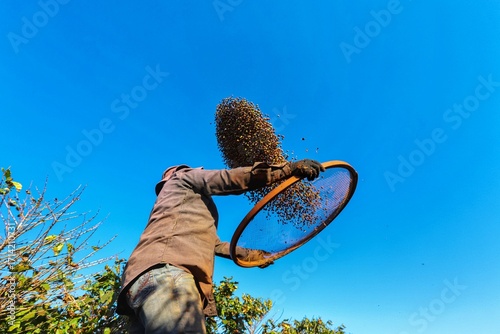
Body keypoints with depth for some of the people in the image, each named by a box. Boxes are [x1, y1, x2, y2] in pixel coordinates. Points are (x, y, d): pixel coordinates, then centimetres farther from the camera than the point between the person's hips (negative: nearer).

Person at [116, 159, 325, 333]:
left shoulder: (190, 215, 40)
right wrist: (289, 168, 0)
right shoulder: (184, 177, 16)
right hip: (164, 272, -10)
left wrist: (252, 254, 53)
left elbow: (215, 244, 45)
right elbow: (229, 178, 1)